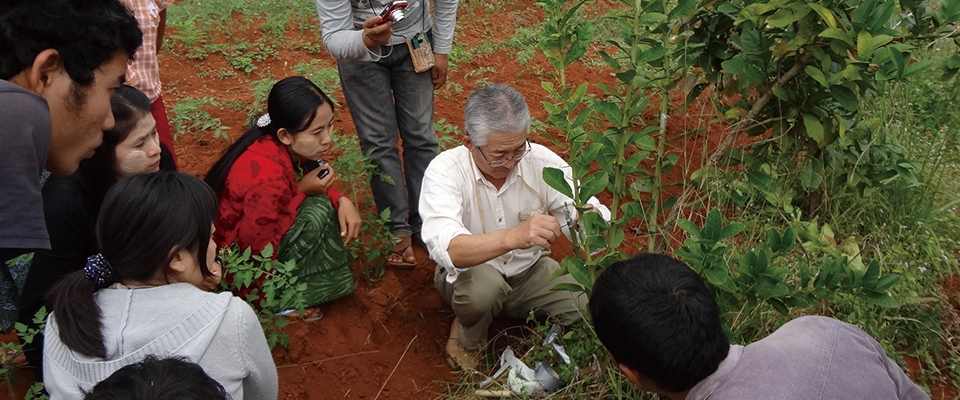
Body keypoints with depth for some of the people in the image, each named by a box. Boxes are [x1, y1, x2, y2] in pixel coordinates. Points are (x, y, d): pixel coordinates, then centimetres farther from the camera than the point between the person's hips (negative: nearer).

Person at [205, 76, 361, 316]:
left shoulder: (275, 144, -11)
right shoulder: (268, 179, -34)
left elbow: (313, 185, 7)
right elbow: (256, 251, -24)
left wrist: (341, 200, -13)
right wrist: (302, 192, -22)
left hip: (246, 226, 8)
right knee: (318, 210, -19)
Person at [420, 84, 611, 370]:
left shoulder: (542, 161, -16)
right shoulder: (445, 171, -25)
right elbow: (446, 249, -42)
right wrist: (514, 236, -59)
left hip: (530, 269, 3)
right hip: (468, 272, -3)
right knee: (483, 285, -38)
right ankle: (467, 338, -2)